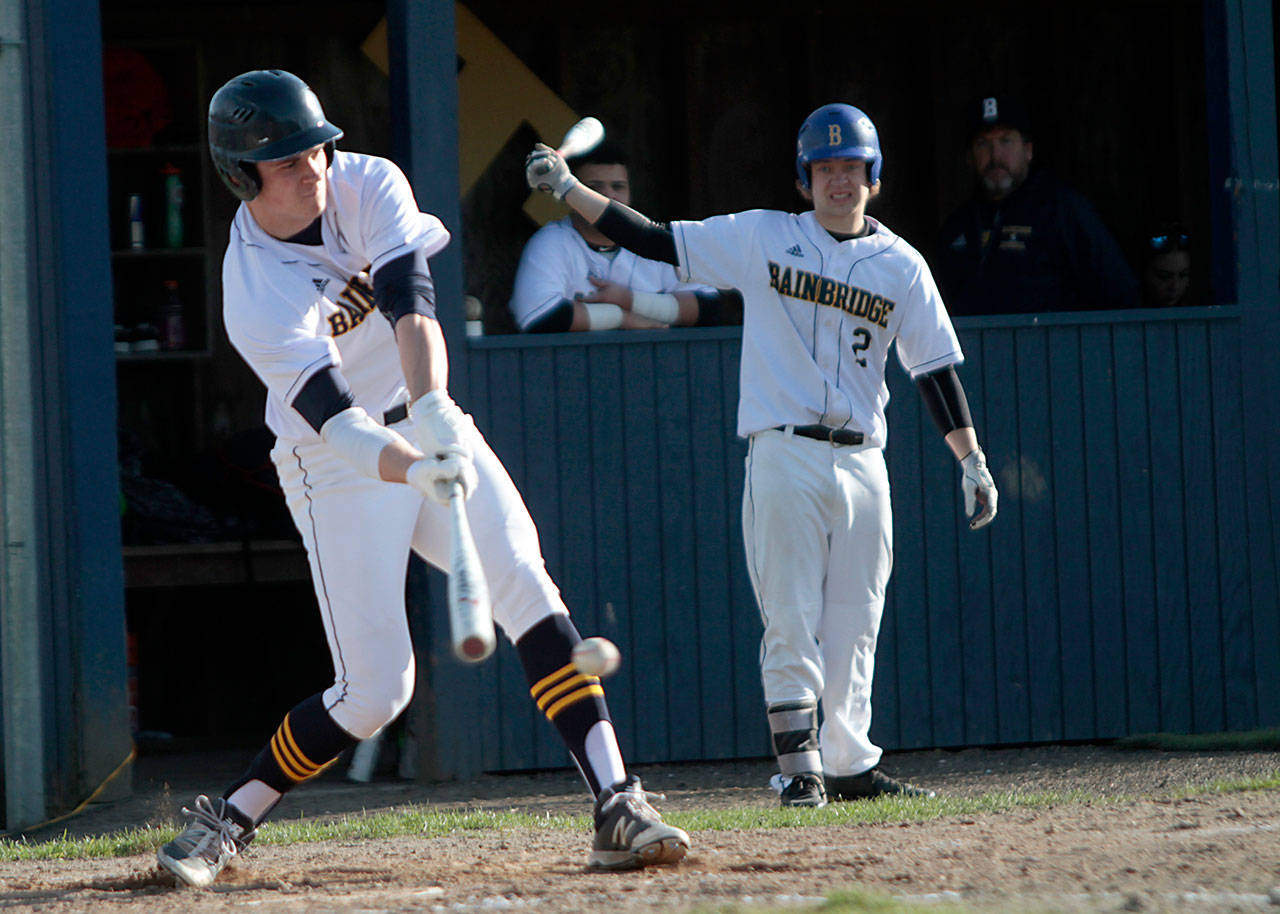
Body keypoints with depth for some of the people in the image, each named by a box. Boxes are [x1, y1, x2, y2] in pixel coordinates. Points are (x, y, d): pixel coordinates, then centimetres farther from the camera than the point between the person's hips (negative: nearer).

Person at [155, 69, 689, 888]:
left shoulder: (368, 185, -10)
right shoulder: (255, 297, -24)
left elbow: (410, 304, -26)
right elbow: (331, 417, -36)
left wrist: (434, 408, -42)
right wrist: (416, 471, -54)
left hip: (428, 427, 4)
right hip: (339, 470, -4)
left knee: (525, 586, -17)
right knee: (375, 690, -9)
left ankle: (619, 810, -24)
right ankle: (229, 821, 12)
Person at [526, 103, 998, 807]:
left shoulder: (899, 265, 10)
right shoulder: (763, 238, 5)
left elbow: (935, 367, 9)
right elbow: (655, 242, 4)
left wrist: (971, 461, 3)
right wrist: (569, 190, -3)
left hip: (862, 464, 2)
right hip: (784, 454, -2)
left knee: (854, 629, 5)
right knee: (791, 624, -7)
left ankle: (850, 765, 13)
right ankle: (799, 769, -5)